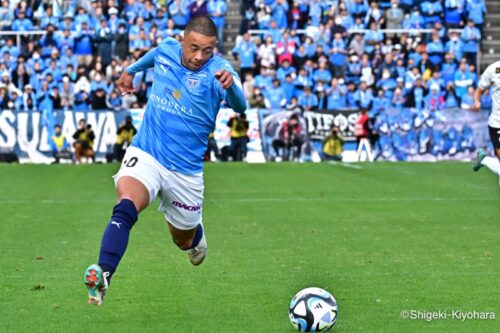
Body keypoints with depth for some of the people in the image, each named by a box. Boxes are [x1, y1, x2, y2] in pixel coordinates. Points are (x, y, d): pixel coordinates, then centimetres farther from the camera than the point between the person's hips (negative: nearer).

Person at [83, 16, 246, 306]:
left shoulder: (218, 69, -14)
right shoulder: (166, 50, -3)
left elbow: (239, 106, -34)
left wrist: (230, 85, -55)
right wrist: (131, 70, 40)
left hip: (186, 170, 0)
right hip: (145, 154, 1)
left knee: (184, 240, 19)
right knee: (126, 208, -31)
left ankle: (196, 233, 57)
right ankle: (103, 276, -44)